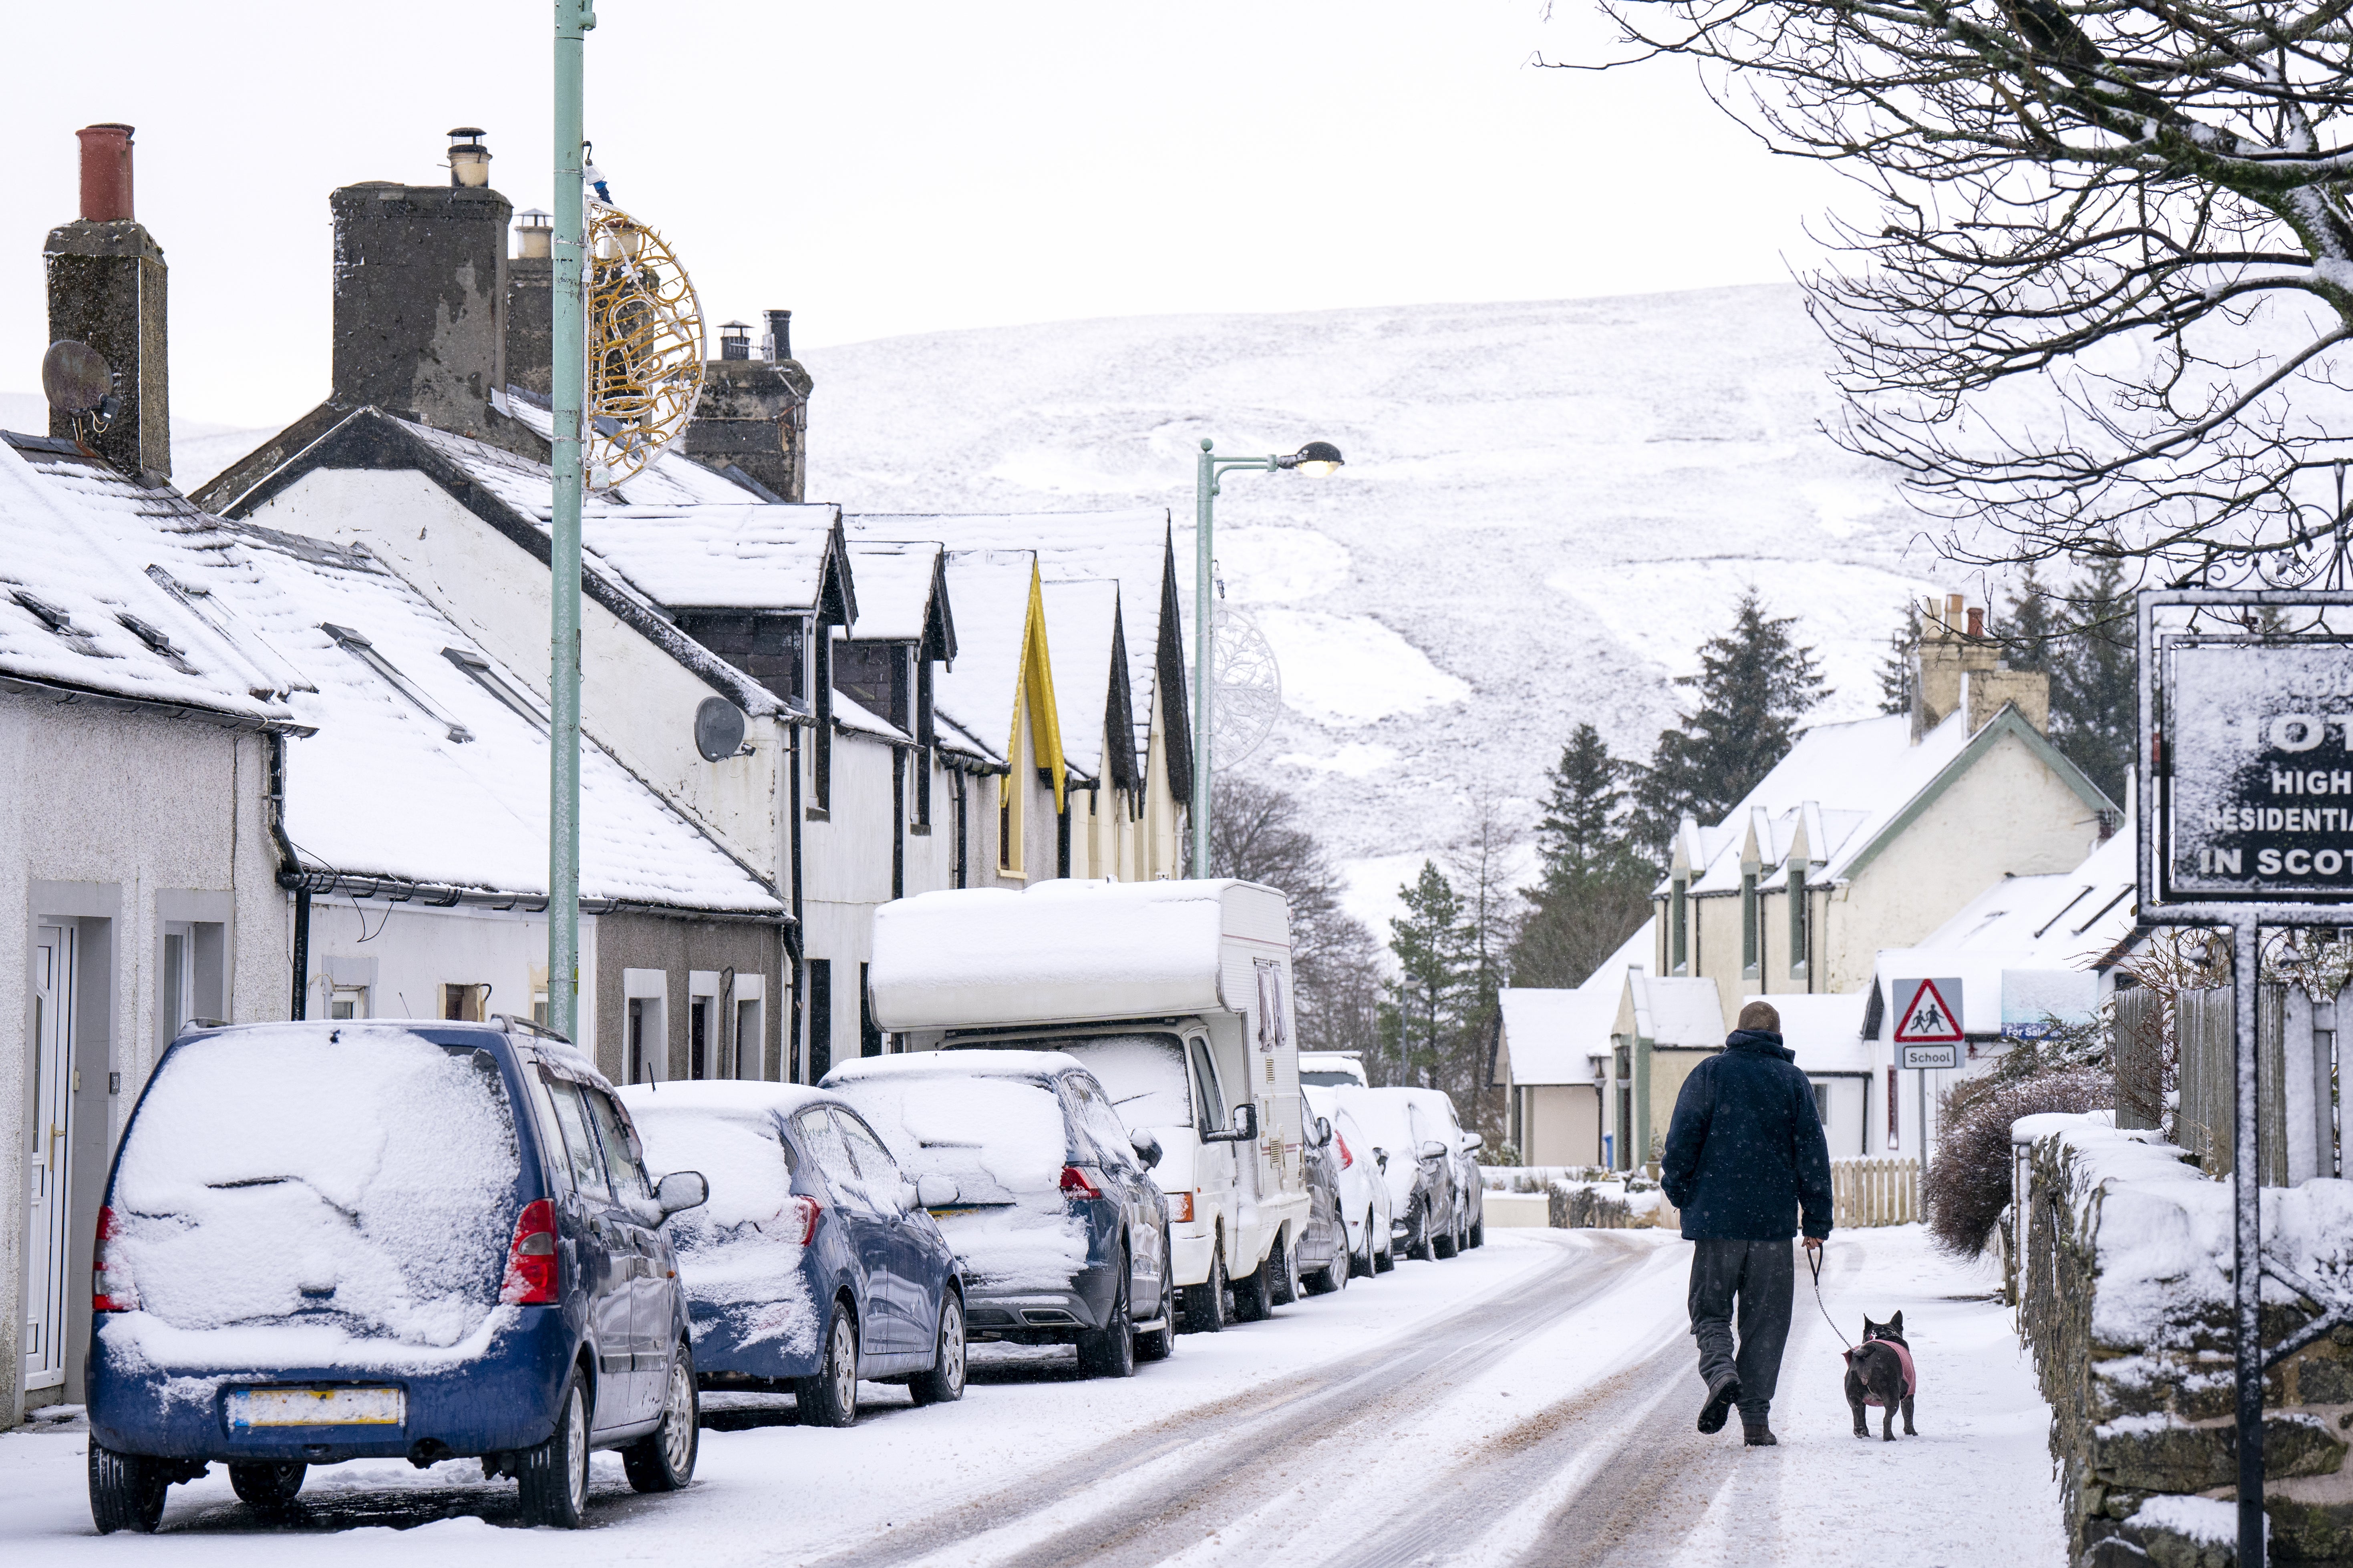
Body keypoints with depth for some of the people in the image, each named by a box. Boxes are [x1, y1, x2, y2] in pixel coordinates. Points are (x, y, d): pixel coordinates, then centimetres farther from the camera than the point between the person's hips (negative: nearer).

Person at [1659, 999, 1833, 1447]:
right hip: (1774, 1223, 1)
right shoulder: (1794, 1081, 6)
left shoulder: (1710, 1073, 2)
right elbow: (1813, 1153, 4)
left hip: (1716, 1217, -1)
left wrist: (1679, 1194, 9)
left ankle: (1720, 1370, -21)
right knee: (1766, 1320, 7)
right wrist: (1817, 1223, 7)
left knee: (1710, 1309, 9)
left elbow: (1681, 1140, -4)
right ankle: (1756, 1418, 1)